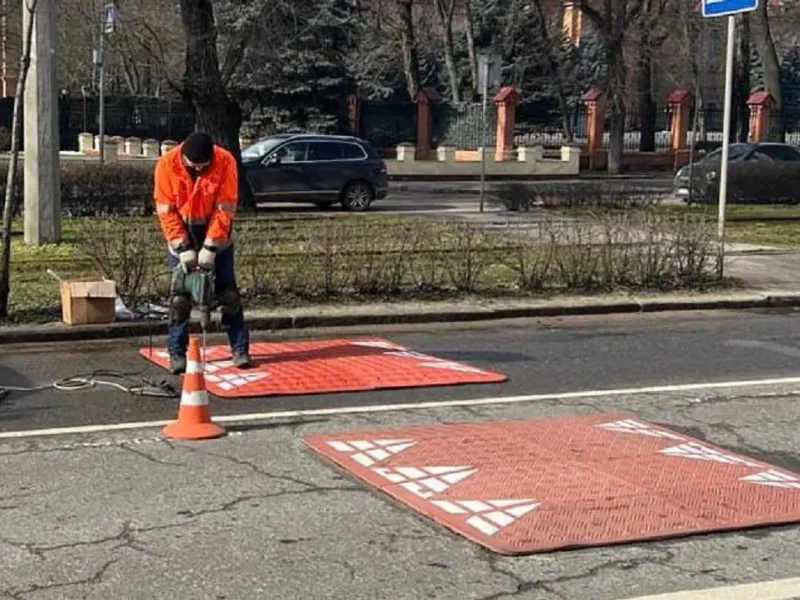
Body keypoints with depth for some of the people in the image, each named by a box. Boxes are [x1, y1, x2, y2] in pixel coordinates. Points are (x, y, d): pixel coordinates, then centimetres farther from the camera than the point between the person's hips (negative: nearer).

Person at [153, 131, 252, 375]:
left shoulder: (225, 162, -21)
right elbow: (166, 211, -15)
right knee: (179, 295, -3)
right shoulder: (167, 164, -19)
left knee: (228, 292, -1)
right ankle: (177, 353, 6)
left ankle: (240, 349, 6)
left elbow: (225, 209, -18)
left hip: (215, 230, 0)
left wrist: (210, 247, -21)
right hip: (181, 230, 0)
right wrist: (183, 248, -21)